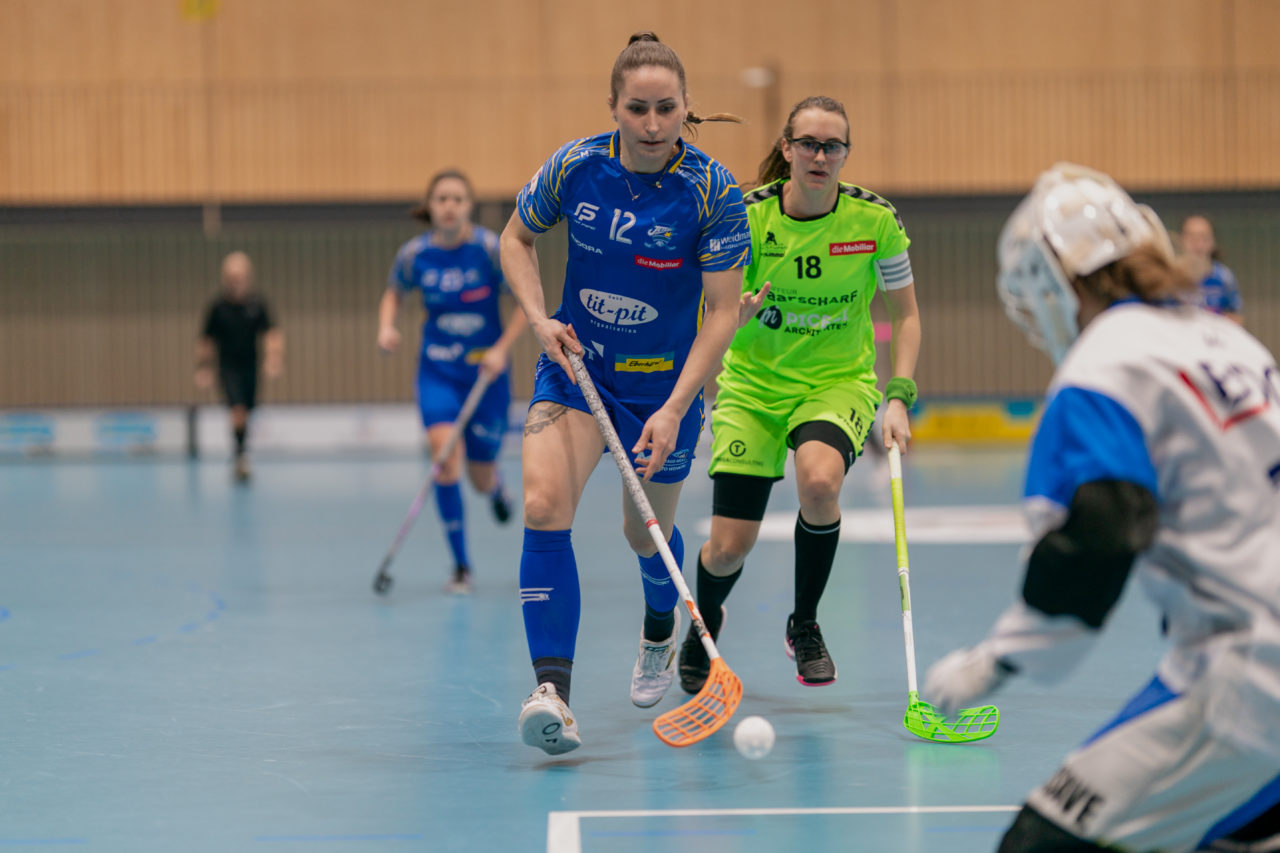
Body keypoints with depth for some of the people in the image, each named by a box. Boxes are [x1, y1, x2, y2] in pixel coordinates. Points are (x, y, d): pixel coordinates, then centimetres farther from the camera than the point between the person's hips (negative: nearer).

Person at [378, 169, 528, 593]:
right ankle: (461, 566, -9)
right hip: (438, 370, 1)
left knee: (481, 478, 4)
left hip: (486, 369, -1)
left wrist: (501, 348, -16)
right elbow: (393, 292, 13)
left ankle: (495, 485, 47)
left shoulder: (491, 248, -13)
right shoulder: (414, 254, -7)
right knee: (445, 455, -22)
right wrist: (386, 326, -7)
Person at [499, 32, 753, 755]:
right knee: (544, 506, -22)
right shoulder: (575, 166, -10)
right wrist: (541, 318, -9)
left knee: (647, 534, 15)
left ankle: (662, 634, 51)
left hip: (666, 382, -1)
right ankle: (553, 692, -26)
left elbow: (722, 313, -15)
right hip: (576, 364, 1)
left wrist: (675, 410, -23)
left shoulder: (714, 193, -17)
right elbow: (517, 239, 7)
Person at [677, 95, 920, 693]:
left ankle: (805, 623, -6)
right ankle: (705, 624, 33)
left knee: (819, 479, -34)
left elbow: (905, 314, 2)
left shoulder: (876, 219, -10)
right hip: (753, 385, 0)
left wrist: (899, 397, -10)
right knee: (729, 549, -6)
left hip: (841, 381, 0)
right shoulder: (747, 215, -13)